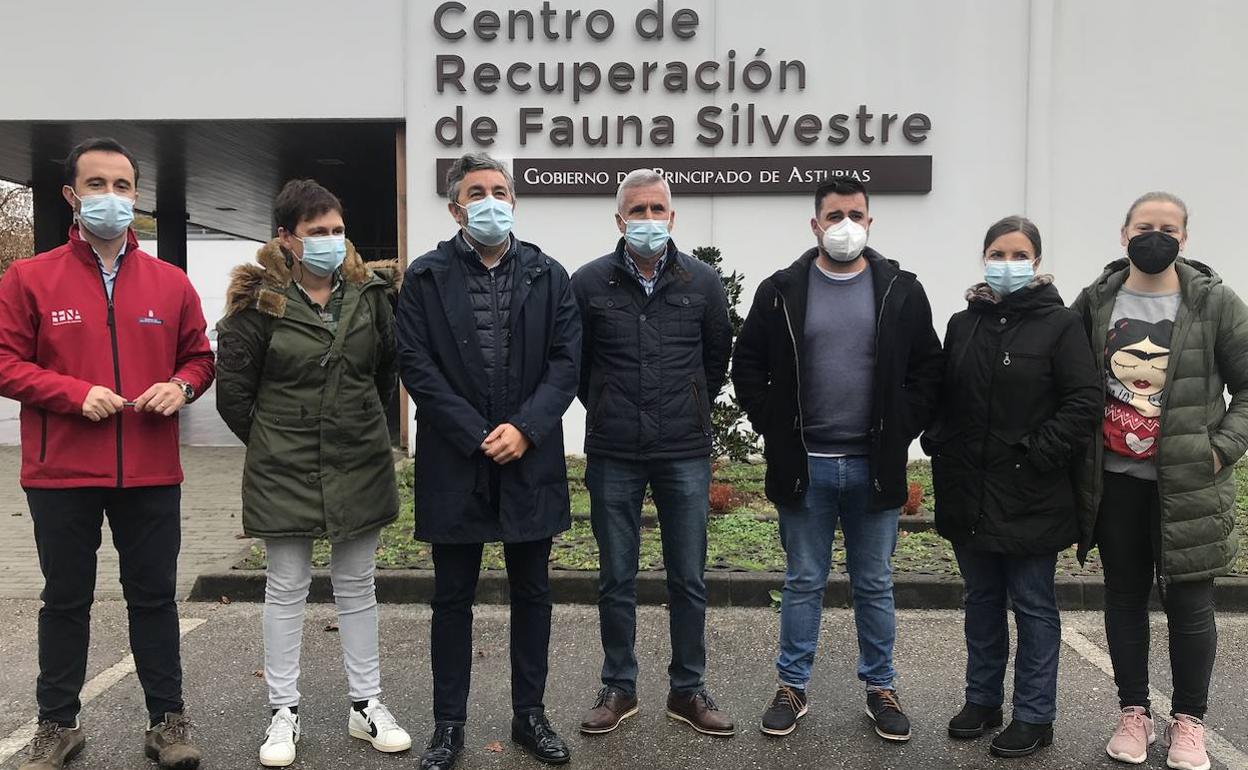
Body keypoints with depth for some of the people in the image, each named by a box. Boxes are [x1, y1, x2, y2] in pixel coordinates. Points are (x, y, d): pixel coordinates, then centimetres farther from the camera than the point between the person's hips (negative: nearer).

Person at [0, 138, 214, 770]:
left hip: (151, 474, 1)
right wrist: (76, 393, -16)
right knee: (65, 599, 13)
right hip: (61, 473, -1)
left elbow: (198, 355, 13)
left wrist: (181, 386, -8)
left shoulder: (171, 283, 5)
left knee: (154, 597, 10)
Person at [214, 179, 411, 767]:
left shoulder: (369, 293, -1)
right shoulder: (260, 301, -8)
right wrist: (271, 442, 3)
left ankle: (365, 705, 25)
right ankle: (284, 712, 23)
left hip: (359, 464, 3)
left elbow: (388, 371, 10)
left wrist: (362, 427, 12)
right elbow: (233, 387, -3)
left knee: (357, 587, 13)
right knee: (286, 590, 9)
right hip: (284, 470, -2)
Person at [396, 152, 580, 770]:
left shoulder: (548, 276, 5)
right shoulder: (426, 277, 0)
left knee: (532, 593, 12)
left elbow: (566, 361, -1)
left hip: (530, 459, 2)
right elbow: (415, 365, -6)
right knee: (452, 598, 9)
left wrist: (525, 428, -14)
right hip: (454, 463, -1)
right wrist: (477, 436, -13)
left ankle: (530, 714, 28)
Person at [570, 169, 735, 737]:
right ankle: (618, 688, 26)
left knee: (689, 579, 9)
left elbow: (718, 357, 13)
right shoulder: (589, 283, -2)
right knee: (616, 580, 10)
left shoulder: (702, 282, 2)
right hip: (613, 456, 0)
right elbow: (573, 361, 9)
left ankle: (688, 690, 24)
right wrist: (609, 411, 11)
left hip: (685, 455, 1)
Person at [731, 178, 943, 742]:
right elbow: (747, 366, 5)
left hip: (875, 466, 1)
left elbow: (928, 369, 7)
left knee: (874, 585, 13)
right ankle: (792, 687, 24)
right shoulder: (782, 291, 0)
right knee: (803, 582, 10)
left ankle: (880, 688, 28)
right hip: (804, 464, 0)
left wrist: (901, 432, -2)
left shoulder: (902, 292, 2)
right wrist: (775, 430, -2)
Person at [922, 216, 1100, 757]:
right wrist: (940, 447, 2)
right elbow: (942, 397, 14)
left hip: (1030, 498, -5)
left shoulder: (1059, 324, -6)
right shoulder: (963, 324, 9)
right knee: (982, 602, 17)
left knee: (1033, 607, 7)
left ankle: (1034, 717, 20)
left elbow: (1085, 403, -11)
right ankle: (982, 700, 31)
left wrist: (1039, 454, -16)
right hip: (969, 496, 5)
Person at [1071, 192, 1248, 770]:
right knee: (1125, 597, 11)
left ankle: (1189, 720, 24)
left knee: (1189, 602, 5)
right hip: (1116, 481, 2)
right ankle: (1133, 712, 27)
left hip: (1188, 484, -2)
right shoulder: (1094, 302, 3)